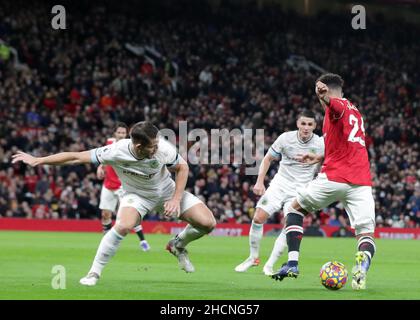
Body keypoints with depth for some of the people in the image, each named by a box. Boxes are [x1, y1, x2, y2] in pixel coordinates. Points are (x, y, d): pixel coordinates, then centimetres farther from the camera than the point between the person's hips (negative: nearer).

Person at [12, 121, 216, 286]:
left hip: (167, 191, 2)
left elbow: (182, 168, -8)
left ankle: (178, 245, 19)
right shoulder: (116, 152, -33)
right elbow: (76, 157, -27)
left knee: (207, 223, -12)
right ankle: (94, 272, -17)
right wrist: (37, 160, -27)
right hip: (136, 195, -2)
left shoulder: (163, 149, -30)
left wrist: (176, 200, -17)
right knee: (123, 226, -35)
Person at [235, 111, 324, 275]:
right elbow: (268, 158, 6)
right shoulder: (286, 138, -7)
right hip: (279, 184, 1)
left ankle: (269, 265, -4)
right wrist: (260, 182, -2)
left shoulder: (320, 145, -9)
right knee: (258, 218, -10)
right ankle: (253, 257, 9)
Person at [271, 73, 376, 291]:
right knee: (366, 234, 2)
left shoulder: (336, 105, 0)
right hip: (361, 181, 5)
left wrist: (325, 97, -51)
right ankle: (363, 263, -33)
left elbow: (337, 106, -30)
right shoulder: (355, 111, 24)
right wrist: (320, 158, 44)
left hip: (333, 178, -5)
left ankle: (292, 263, 8)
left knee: (295, 208, 18)